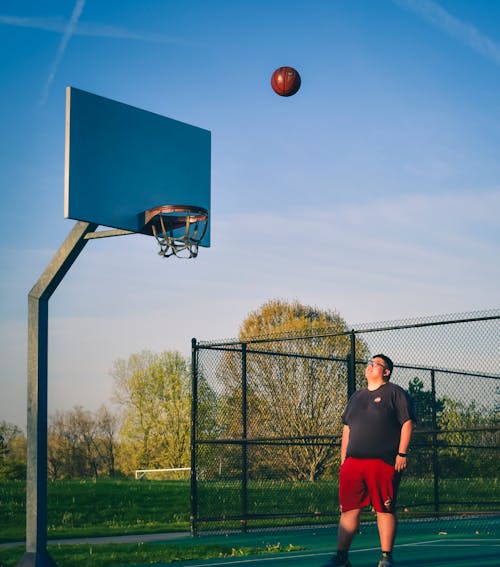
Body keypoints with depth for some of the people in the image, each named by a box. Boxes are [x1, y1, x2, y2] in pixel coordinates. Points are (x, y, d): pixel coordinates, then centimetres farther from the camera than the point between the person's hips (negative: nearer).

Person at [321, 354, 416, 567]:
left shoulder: (395, 393, 4)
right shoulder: (356, 397, 22)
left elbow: (407, 423, -4)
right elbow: (347, 429, 24)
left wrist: (402, 453, -12)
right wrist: (343, 458, 17)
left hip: (383, 462, -5)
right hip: (353, 463, 6)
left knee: (385, 509, -3)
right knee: (349, 509, 3)